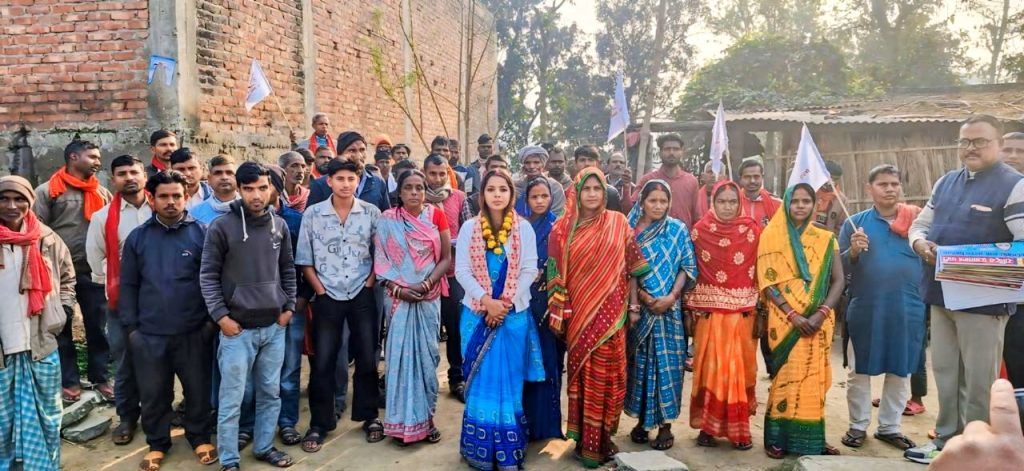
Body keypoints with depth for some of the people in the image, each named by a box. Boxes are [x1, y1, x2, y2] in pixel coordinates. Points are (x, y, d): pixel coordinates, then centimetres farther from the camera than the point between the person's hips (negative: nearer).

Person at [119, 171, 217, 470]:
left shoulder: (202, 233, -2)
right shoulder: (138, 237, 4)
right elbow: (128, 285, 6)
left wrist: (212, 319, -5)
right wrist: (130, 326, 3)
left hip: (195, 332, -1)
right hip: (149, 334, 2)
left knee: (198, 390, 11)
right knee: (153, 394, 12)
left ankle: (200, 438, 31)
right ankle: (157, 443, 31)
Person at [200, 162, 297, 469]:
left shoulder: (279, 226, 5)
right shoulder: (222, 227, -8)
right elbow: (208, 275, -6)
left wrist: (289, 307, 6)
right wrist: (221, 316, -11)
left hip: (274, 326, 4)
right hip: (238, 328, -4)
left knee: (271, 393, 13)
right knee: (232, 399, 3)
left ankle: (264, 446, 30)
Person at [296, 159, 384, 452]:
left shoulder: (371, 213, -1)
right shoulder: (312, 214, -3)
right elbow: (305, 260, 1)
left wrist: (369, 284, -3)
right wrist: (320, 291, -4)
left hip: (362, 296, 1)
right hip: (327, 297, 0)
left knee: (367, 358, 6)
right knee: (322, 362, 3)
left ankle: (369, 417, 24)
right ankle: (319, 423, 17)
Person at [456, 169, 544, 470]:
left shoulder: (524, 228, 1)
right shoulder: (469, 228, 2)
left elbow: (529, 270, -3)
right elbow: (462, 270, -4)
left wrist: (507, 302, -13)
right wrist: (486, 301, -15)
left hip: (514, 314, 0)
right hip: (477, 314, 0)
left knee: (509, 381, 4)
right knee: (481, 380, 5)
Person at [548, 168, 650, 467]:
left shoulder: (619, 223, 3)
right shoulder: (563, 228, 1)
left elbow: (632, 267, 5)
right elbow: (556, 273, 1)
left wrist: (634, 304, 1)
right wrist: (558, 313, -3)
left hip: (610, 311, 0)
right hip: (578, 312, 0)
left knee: (607, 371, 4)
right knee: (583, 372, 5)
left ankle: (601, 438, 19)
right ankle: (586, 441, 17)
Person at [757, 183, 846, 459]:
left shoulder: (826, 240, 9)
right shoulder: (772, 237, 2)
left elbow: (839, 280, 2)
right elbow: (767, 282, -5)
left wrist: (821, 314, -12)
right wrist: (793, 315, -14)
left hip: (818, 320, 2)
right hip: (784, 319, -2)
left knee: (814, 376, 4)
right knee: (787, 374, -3)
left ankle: (812, 438, 14)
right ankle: (778, 437, 5)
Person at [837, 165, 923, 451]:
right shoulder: (856, 222, 3)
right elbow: (839, 268, 2)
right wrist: (853, 252, -17)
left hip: (908, 309, 1)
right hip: (865, 308, -1)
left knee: (900, 371, 11)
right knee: (859, 371, 6)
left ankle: (890, 427, 26)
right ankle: (858, 426, 21)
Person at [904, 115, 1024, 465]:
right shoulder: (945, 182, 13)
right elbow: (920, 224, 17)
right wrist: (920, 243, -5)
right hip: (942, 294, 7)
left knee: (978, 380, 3)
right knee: (945, 372, 16)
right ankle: (947, 440, 30)